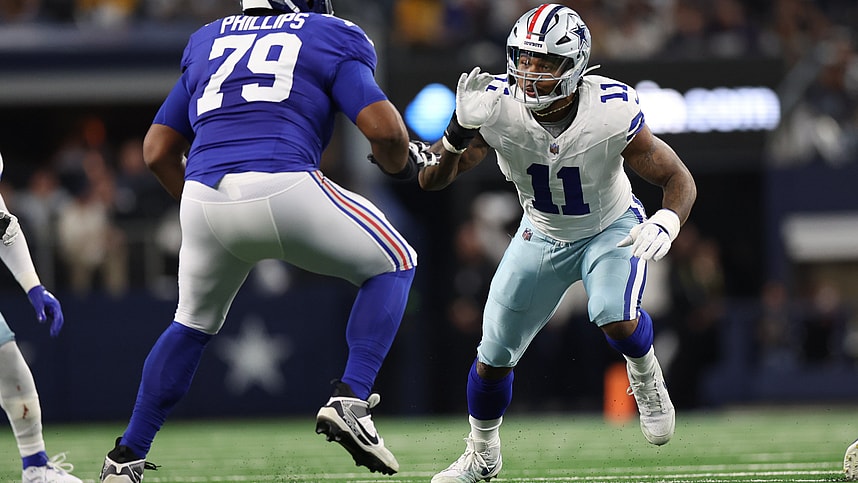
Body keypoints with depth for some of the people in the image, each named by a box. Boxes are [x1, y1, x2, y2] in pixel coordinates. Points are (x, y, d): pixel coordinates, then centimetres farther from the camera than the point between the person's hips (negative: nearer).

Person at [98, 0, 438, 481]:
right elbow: (384, 129, 2)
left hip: (203, 198, 4)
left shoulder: (207, 43, 28)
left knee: (194, 324, 29)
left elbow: (158, 151, 27)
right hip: (284, 187, -4)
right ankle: (351, 399, 1)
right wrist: (404, 163, 24)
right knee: (392, 265, 19)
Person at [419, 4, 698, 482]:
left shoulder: (611, 113, -32)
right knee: (494, 358, 6)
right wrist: (462, 129, -45)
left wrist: (666, 223, -43)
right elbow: (433, 179, -25)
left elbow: (679, 179, -22)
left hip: (613, 229, -3)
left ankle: (646, 378, 5)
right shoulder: (498, 106, -27)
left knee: (617, 318, -31)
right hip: (542, 236, 3)